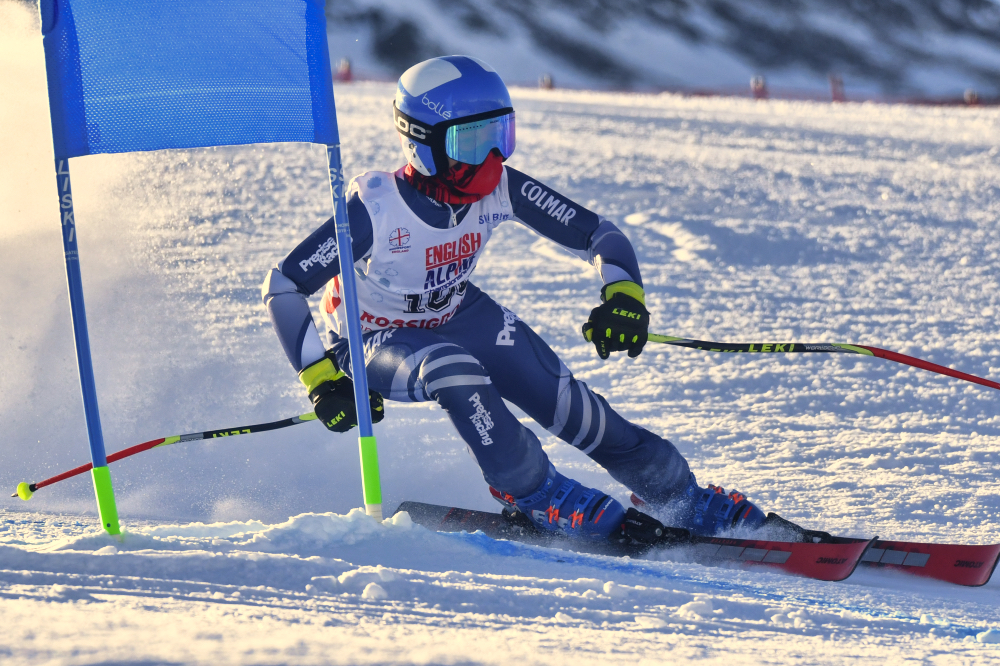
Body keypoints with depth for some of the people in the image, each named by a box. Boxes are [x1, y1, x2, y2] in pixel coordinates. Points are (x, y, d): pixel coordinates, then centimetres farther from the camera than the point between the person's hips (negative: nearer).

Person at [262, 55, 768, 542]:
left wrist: (624, 295, -35)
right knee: (454, 372, -36)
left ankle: (684, 497, 10)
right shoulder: (376, 206, -34)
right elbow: (283, 287, -28)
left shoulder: (499, 189, -22)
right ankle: (533, 491, -17)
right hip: (373, 341, -4)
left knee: (570, 406, -8)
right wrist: (322, 381, -32)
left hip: (457, 315, 4)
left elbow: (598, 234, -15)